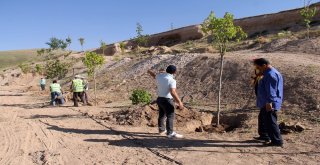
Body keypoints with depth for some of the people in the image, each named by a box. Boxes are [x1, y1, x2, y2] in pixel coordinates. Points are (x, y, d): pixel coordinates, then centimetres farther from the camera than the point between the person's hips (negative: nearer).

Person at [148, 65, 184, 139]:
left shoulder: (159, 76, 1)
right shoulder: (172, 80, -21)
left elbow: (154, 75, 23)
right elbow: (173, 92, -31)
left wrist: (150, 71, 45)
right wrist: (179, 102, -30)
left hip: (160, 99, 8)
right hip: (167, 100, -8)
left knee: (162, 115, 20)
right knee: (170, 117, -2)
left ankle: (162, 130, 34)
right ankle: (170, 133, 1)